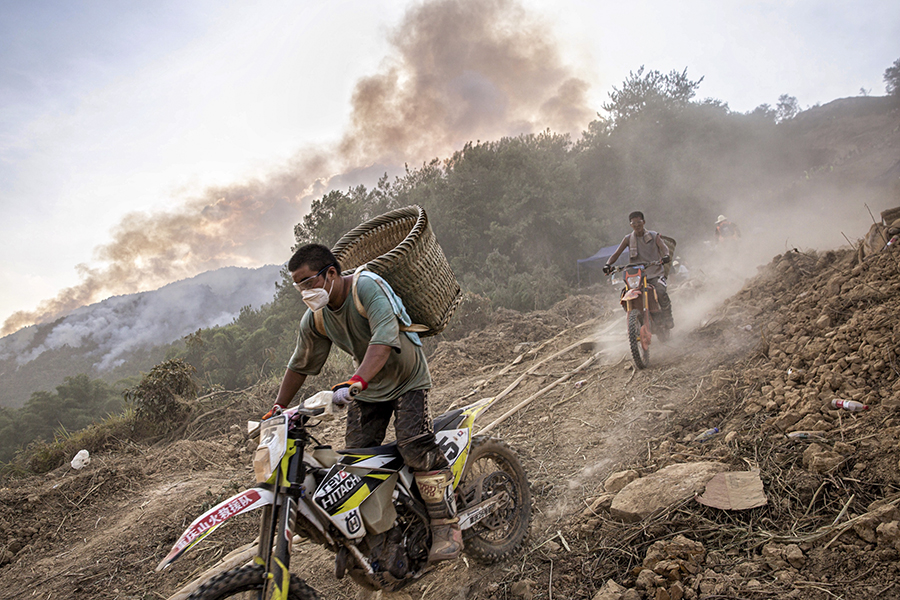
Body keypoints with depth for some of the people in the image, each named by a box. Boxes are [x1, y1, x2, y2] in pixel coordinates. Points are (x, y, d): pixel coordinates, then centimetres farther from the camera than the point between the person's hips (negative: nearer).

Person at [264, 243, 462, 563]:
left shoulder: (368, 287, -25)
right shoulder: (314, 319, -4)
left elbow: (384, 337, -39)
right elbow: (299, 365, 8)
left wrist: (357, 381, -52)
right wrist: (277, 410, 10)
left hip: (407, 382, -6)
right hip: (366, 391, 6)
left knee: (415, 447, -23)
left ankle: (447, 526, -10)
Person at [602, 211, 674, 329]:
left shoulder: (654, 236, 7)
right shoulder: (628, 239, 10)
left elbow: (664, 248, -7)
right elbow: (616, 254, 4)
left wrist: (666, 256, -31)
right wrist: (608, 264, -16)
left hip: (655, 273, -2)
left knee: (661, 291, -29)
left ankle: (667, 318, -10)